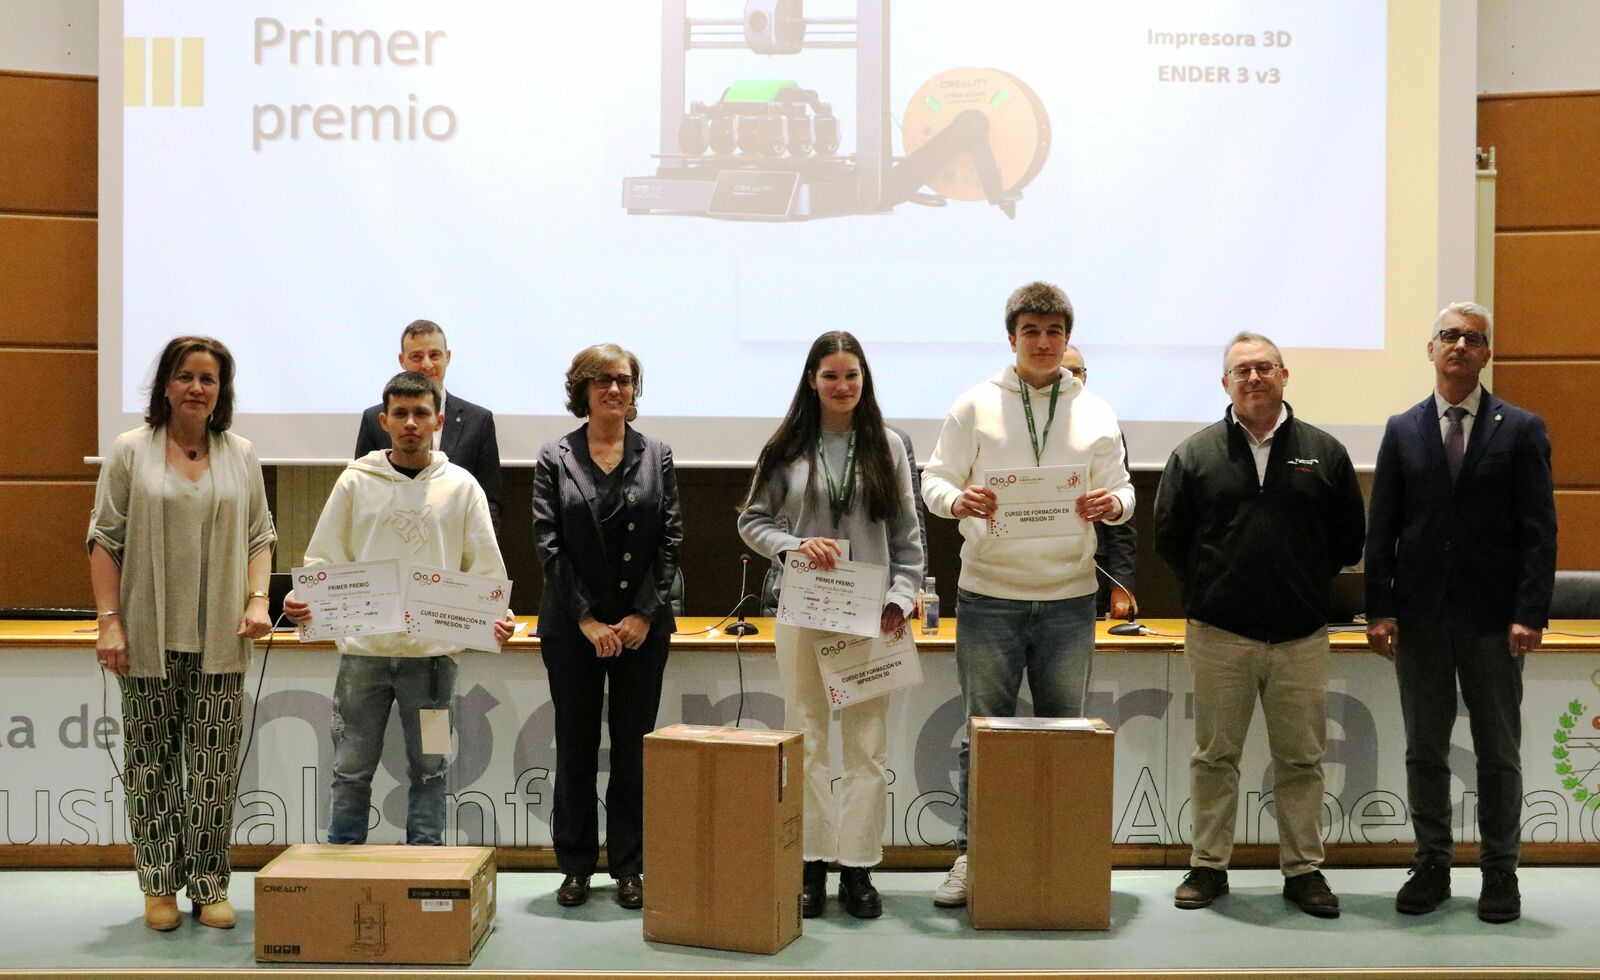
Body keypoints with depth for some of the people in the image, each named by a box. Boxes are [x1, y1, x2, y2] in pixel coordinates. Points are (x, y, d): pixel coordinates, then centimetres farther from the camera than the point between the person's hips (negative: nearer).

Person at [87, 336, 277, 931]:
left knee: (215, 765, 1)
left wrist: (258, 599, -4)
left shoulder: (240, 456, 9)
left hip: (219, 639, 1)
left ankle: (209, 886, 10)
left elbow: (260, 536, 11)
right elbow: (105, 540, 0)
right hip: (148, 637, -1)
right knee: (152, 761, 5)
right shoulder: (131, 452, 2)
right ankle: (159, 887, 15)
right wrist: (109, 620, -7)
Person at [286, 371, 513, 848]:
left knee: (429, 769, 8)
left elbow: (484, 566, 5)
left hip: (433, 651, 0)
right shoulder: (356, 481, 5)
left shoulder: (461, 486, 5)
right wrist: (303, 599, -13)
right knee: (352, 768, 6)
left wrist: (497, 614, -12)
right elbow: (324, 558, 6)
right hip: (363, 648, 0)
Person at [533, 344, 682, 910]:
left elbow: (670, 539, 2)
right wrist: (587, 619, -10)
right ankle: (576, 867, 16)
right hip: (572, 627, -1)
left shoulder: (656, 456, 6)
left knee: (633, 748, 5)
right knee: (575, 749, 6)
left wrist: (644, 614, -8)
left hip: (643, 625, 1)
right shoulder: (555, 459, 2)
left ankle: (629, 868, 14)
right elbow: (548, 544, -3)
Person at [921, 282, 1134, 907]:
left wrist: (1113, 505, -13)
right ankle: (972, 854, 14)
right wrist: (956, 499, -20)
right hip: (988, 596, -2)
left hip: (1068, 598, 2)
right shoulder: (974, 406, 4)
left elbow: (1121, 487, 10)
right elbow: (933, 480, 3)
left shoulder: (1096, 414, 9)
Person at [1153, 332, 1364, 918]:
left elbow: (1350, 539, 11)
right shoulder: (1195, 454, 3)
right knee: (1215, 756, 7)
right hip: (1219, 634, -1)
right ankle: (1208, 866, 17)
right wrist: (1211, 586, 9)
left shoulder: (1324, 453, 5)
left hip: (1301, 637, 1)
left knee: (1301, 759, 7)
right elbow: (1169, 536, 8)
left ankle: (1304, 870, 18)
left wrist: (1307, 585, 10)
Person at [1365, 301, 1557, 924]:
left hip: (1492, 617, -2)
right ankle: (1432, 866, 19)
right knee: (1424, 751, 9)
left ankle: (1500, 872, 17)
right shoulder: (1402, 431, 7)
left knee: (1498, 753, 6)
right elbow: (1382, 528, 5)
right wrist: (1379, 609, -2)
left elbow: (1538, 529, -4)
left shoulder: (1521, 430, 1)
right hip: (1420, 615, 2)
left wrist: (1530, 612, -12)